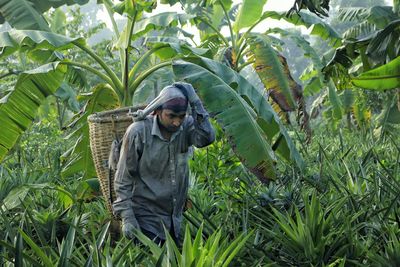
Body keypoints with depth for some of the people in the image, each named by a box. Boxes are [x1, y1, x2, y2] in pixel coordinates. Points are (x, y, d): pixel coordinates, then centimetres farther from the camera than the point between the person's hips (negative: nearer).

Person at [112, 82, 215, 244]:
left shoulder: (186, 126, -5)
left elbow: (207, 138, -26)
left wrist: (195, 102, -28)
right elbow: (123, 178, -11)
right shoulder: (138, 132, -16)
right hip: (146, 218, -5)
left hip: (174, 219, 5)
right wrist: (127, 217, -16)